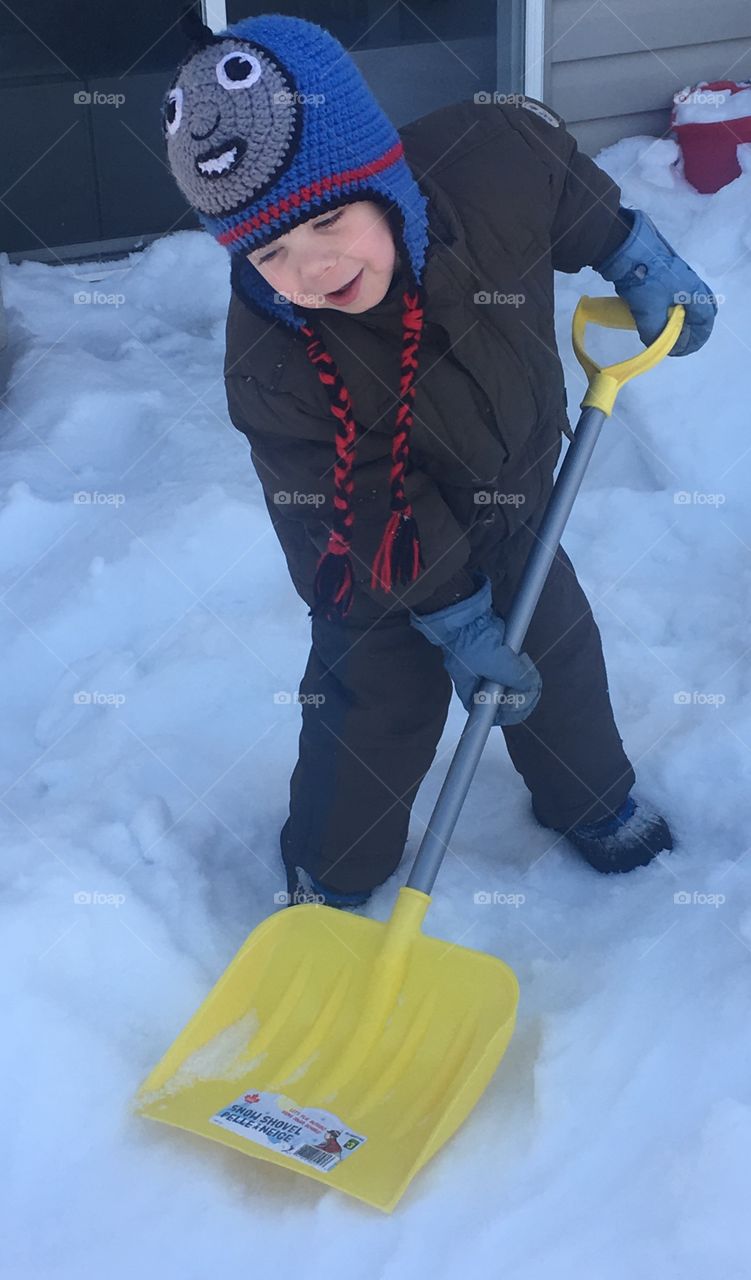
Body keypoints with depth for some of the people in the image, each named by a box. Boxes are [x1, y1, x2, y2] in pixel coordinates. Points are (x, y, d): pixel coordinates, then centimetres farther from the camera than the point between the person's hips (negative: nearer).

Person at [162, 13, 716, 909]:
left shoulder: (490, 156, -32)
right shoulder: (272, 364, -36)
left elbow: (579, 202, -5)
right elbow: (381, 528, -26)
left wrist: (640, 264, 4)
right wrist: (458, 624, -18)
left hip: (513, 504, 4)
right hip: (386, 563, -4)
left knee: (558, 650, 22)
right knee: (377, 709, 7)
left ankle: (591, 800, 50)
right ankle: (331, 878, 34)